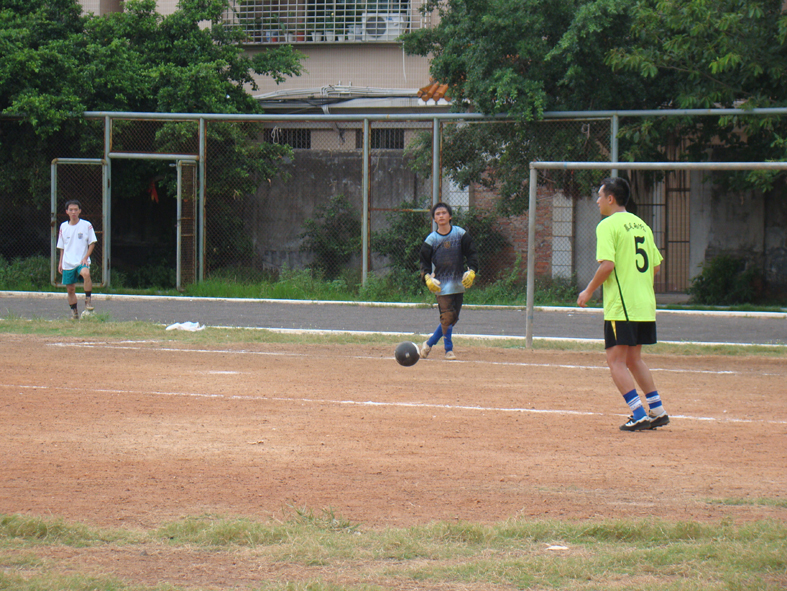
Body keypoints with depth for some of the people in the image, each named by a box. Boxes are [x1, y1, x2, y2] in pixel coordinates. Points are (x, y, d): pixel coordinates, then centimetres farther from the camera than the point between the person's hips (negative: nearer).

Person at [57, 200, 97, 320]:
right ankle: (74, 312, 20)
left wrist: (86, 257, -11)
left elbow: (92, 243, 1)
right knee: (70, 288, 6)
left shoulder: (86, 225, -1)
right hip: (68, 263, 4)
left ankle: (88, 299, -25)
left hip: (82, 261, -4)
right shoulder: (63, 226, 8)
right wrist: (60, 262, 11)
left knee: (86, 273, -35)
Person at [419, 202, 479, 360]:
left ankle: (429, 343, 21)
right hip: (442, 285, -3)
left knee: (453, 318, 6)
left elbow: (472, 254, 7)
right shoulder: (431, 239, 1)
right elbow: (424, 262, 4)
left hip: (459, 283, 3)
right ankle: (448, 349, -1)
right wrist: (427, 277, -13)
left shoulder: (460, 234, 4)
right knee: (447, 316, -12)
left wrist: (471, 271, -9)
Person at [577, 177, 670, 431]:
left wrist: (589, 291, -8)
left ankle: (639, 415, -12)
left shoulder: (608, 226, -9)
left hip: (621, 306, -8)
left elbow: (607, 265, -20)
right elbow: (655, 266, 16)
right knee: (634, 358, 20)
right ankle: (657, 411, 19)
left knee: (616, 360, -3)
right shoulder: (641, 225, 15)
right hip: (646, 305, 8)